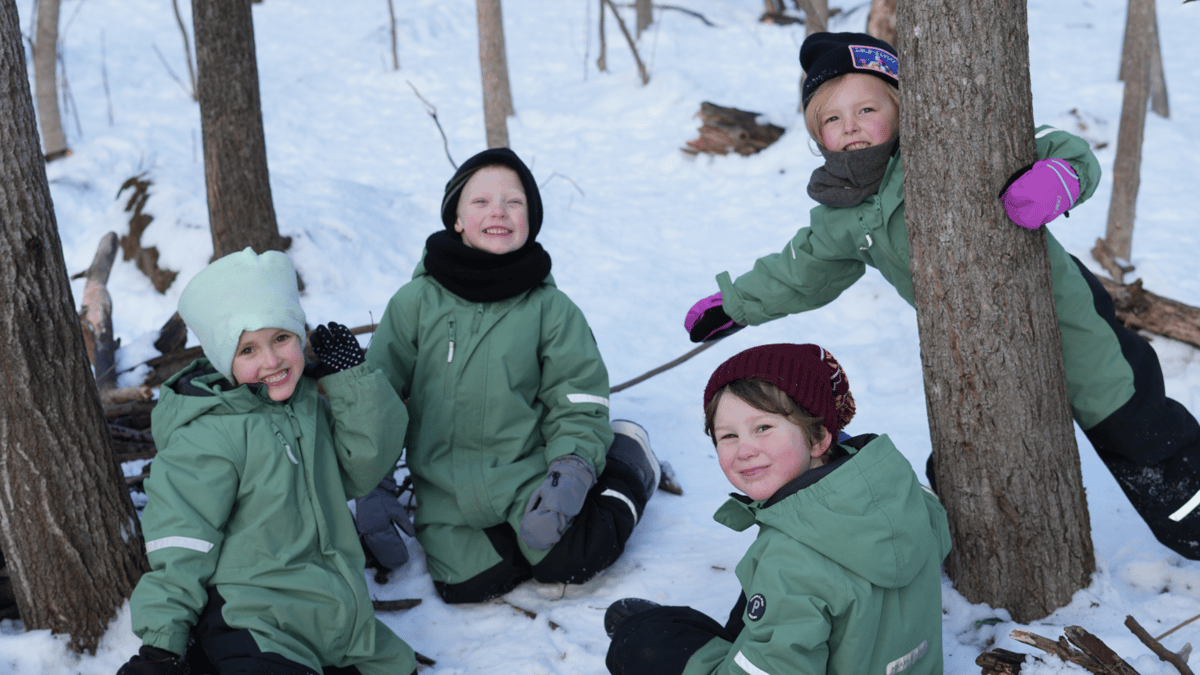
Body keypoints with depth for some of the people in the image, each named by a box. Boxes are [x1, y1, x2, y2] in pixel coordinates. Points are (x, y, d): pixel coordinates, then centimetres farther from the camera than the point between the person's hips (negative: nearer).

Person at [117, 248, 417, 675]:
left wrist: (351, 378, 0)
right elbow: (180, 543, -11)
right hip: (255, 635, -9)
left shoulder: (308, 402, 10)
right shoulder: (207, 438, -12)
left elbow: (363, 471, 8)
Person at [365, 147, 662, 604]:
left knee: (569, 562, -16)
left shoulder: (551, 308, -3)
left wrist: (572, 471, -17)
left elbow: (580, 405, 0)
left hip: (531, 478, -1)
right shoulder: (414, 303, -1)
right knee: (466, 582, -18)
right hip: (446, 493, 1)